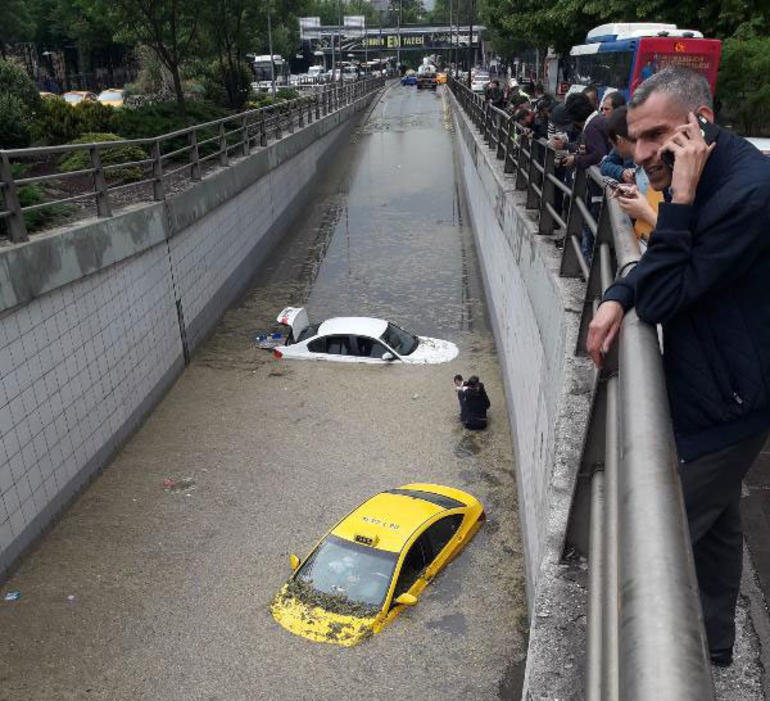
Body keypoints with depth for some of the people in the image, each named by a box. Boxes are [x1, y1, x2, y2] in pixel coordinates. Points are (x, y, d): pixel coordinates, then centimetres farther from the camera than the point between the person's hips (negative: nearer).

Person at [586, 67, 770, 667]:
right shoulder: (711, 176, 3)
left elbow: (663, 299, -23)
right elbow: (668, 263, 11)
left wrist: (679, 201, -27)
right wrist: (617, 296, -8)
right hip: (715, 392, 10)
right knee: (715, 523, 24)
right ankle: (714, 643, 45)